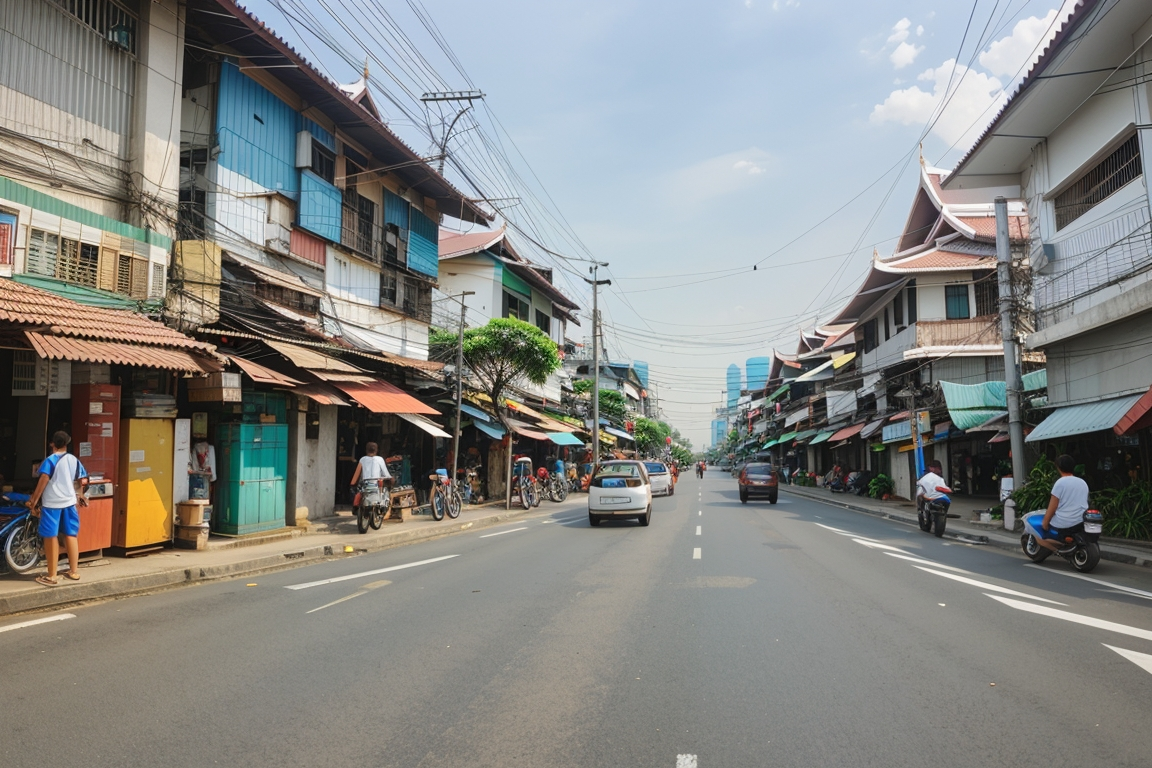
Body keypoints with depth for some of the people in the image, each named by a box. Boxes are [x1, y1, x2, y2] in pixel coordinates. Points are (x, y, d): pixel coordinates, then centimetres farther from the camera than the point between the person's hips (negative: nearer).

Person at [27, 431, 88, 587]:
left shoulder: (50, 460, -8)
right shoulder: (74, 460, 7)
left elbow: (43, 481, -17)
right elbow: (84, 481, 10)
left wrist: (34, 500, -10)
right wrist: (81, 497, 27)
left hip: (51, 503, -5)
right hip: (69, 502, 5)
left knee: (51, 538, 1)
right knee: (71, 536, 12)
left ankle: (51, 576, 5)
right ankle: (74, 572, 19)